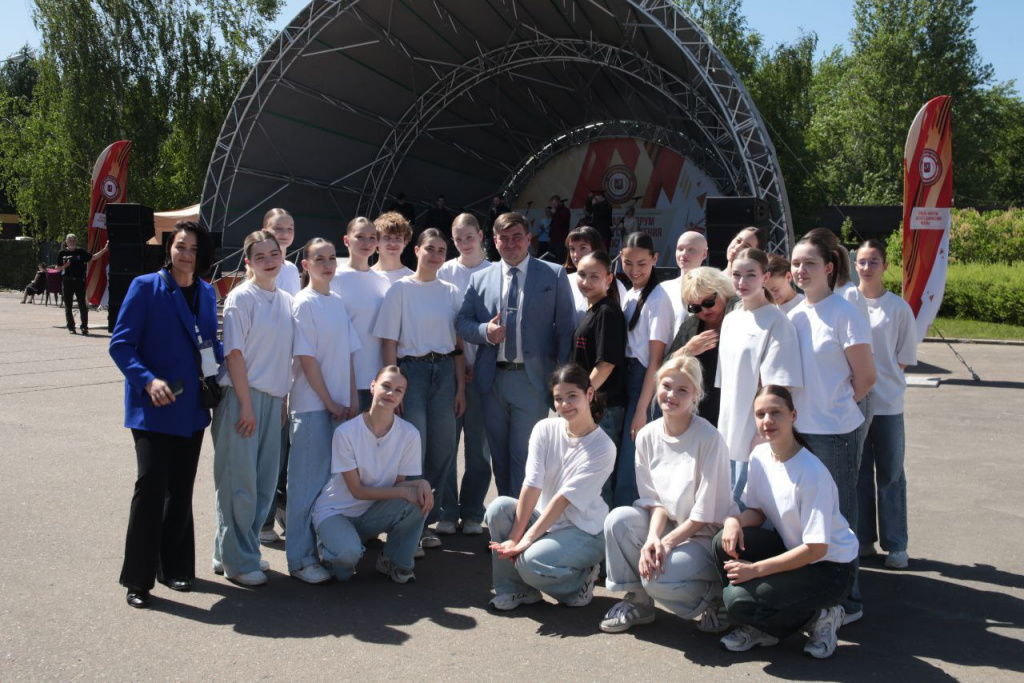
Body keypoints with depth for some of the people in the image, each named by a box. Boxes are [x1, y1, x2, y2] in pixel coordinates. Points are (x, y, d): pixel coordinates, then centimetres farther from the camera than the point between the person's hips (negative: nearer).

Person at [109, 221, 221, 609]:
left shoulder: (207, 293, 8)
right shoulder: (145, 287, -7)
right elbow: (120, 344, -9)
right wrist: (148, 380, -22)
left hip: (192, 408, 5)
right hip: (153, 409, -5)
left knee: (181, 490, 12)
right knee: (151, 486, -8)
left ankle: (174, 567, 26)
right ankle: (138, 580, 6)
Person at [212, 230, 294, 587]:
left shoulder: (287, 301, 11)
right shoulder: (241, 297, -7)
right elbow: (234, 353, -11)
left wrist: (284, 402, 11)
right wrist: (246, 406, -15)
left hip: (273, 399, 7)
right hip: (241, 397, -7)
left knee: (265, 483, 11)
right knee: (239, 481, -1)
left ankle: (237, 551, 26)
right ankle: (236, 561, 12)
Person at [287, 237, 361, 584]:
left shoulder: (338, 302, 11)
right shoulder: (303, 303, -8)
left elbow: (348, 355, 12)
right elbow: (307, 359, -12)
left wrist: (353, 400, 3)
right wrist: (330, 403, -11)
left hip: (340, 405, 7)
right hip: (311, 406, -7)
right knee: (308, 482, 0)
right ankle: (300, 559, 9)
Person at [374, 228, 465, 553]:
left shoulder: (451, 292, 10)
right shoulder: (400, 289, 0)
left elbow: (459, 345, 10)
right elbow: (389, 342, -3)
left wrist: (460, 387, 5)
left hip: (445, 371, 4)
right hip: (412, 370, -4)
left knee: (442, 449, 5)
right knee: (414, 450, -5)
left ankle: (427, 521, 20)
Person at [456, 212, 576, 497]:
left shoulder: (554, 275, 2)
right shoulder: (480, 279, 10)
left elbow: (565, 328, 0)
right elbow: (462, 321, 10)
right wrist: (485, 331, -12)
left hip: (532, 380, -4)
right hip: (492, 380, 4)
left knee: (525, 457, -3)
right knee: (499, 456, 14)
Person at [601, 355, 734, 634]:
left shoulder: (708, 438, -19)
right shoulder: (647, 436, -2)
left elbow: (706, 513, -17)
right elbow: (654, 499, 0)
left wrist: (665, 543, -21)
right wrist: (652, 537, -19)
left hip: (706, 537, -6)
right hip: (669, 526, 6)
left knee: (656, 576, -28)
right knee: (619, 519, -19)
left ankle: (718, 597, 2)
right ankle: (637, 601, 1)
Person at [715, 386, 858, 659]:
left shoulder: (811, 473, -26)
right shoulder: (760, 455, -4)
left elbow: (815, 549, -24)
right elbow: (757, 512, 7)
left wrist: (756, 569, -22)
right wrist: (734, 519, -18)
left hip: (830, 567, -7)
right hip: (790, 548, 7)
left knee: (738, 599, -22)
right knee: (726, 541, -17)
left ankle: (818, 618, 3)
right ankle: (759, 628, 3)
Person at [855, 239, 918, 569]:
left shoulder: (898, 307, -1)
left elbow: (904, 358, 4)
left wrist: (879, 374, -6)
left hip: (887, 404, -1)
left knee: (890, 474, 5)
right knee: (858, 472, 10)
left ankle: (895, 545, 15)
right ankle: (863, 539, 21)